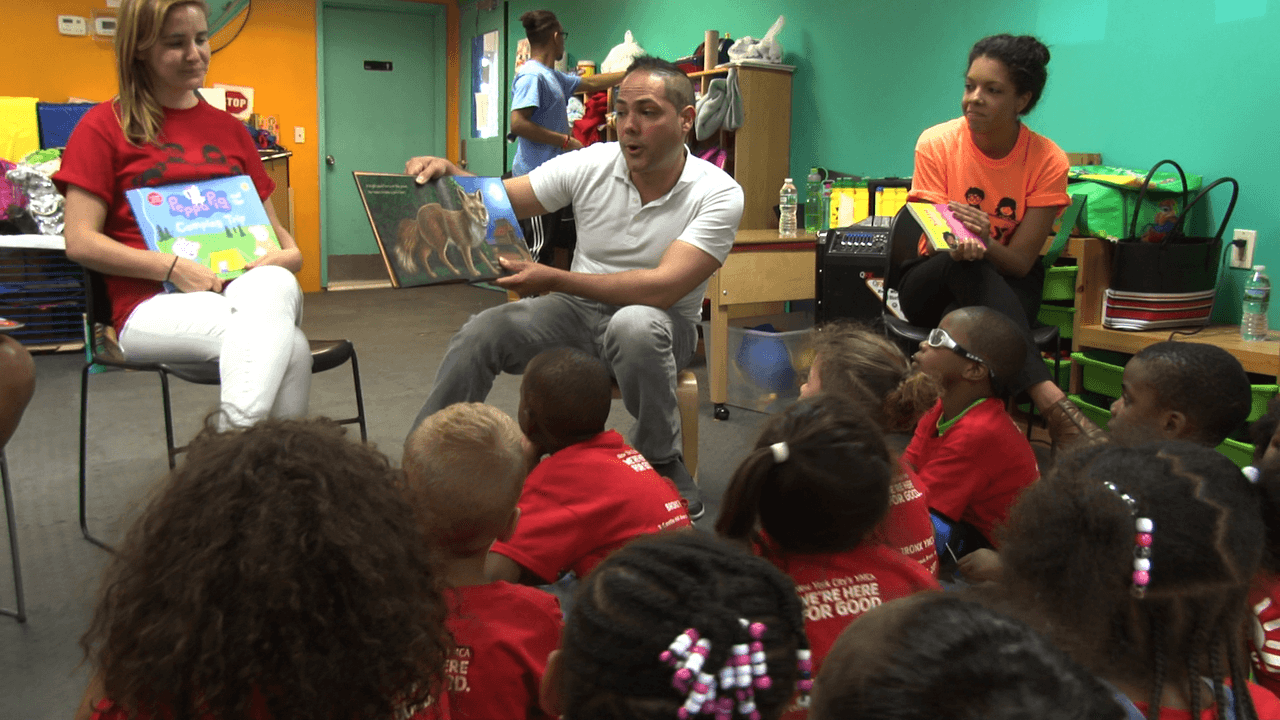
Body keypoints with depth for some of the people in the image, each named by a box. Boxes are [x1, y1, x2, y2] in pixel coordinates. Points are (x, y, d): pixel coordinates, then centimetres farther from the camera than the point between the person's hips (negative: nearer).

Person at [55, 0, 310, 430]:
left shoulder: (229, 129, 23)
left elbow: (269, 225, 24)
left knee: (276, 285, -37)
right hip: (153, 306, -4)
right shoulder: (103, 127, 8)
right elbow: (80, 242, 0)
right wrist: (174, 268, -13)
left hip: (245, 288, 4)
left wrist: (287, 255, -1)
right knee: (288, 344, -36)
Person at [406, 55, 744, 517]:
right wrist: (449, 174, -24)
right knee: (480, 334, -19)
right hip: (579, 310, 3)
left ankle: (661, 463, -13)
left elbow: (662, 288, -27)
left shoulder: (718, 194, -16)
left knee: (634, 325, -38)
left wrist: (553, 280, -31)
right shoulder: (590, 165, -6)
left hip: (663, 326, -3)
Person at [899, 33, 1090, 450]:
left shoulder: (1047, 161, -10)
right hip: (933, 282, 0)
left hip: (1006, 289, 0)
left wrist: (985, 243, -37)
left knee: (961, 319, -38)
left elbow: (1020, 262, -14)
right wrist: (958, 244, -39)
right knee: (967, 264, -38)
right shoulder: (937, 143, -9)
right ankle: (1049, 398, -48)